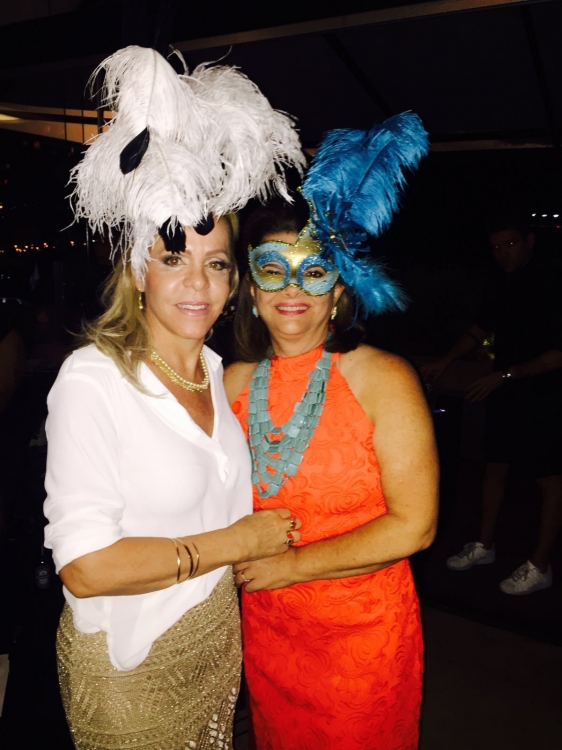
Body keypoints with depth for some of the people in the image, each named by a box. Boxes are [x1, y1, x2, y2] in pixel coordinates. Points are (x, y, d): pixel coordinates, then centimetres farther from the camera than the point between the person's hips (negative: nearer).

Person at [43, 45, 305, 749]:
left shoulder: (215, 372, -1)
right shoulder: (92, 380, -22)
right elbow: (85, 565, -28)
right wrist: (237, 541, -21)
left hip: (216, 639, 6)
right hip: (128, 664, -5)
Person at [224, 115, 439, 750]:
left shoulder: (383, 379, -15)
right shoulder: (233, 382, -4)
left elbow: (413, 526, -17)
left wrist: (294, 565, -15)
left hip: (362, 632, -3)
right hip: (264, 626, 4)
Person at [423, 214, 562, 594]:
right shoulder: (500, 285, 5)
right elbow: (481, 328, 19)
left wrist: (505, 374, -21)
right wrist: (446, 360, 8)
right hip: (504, 392, 7)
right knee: (495, 467, 15)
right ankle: (484, 546, 31)